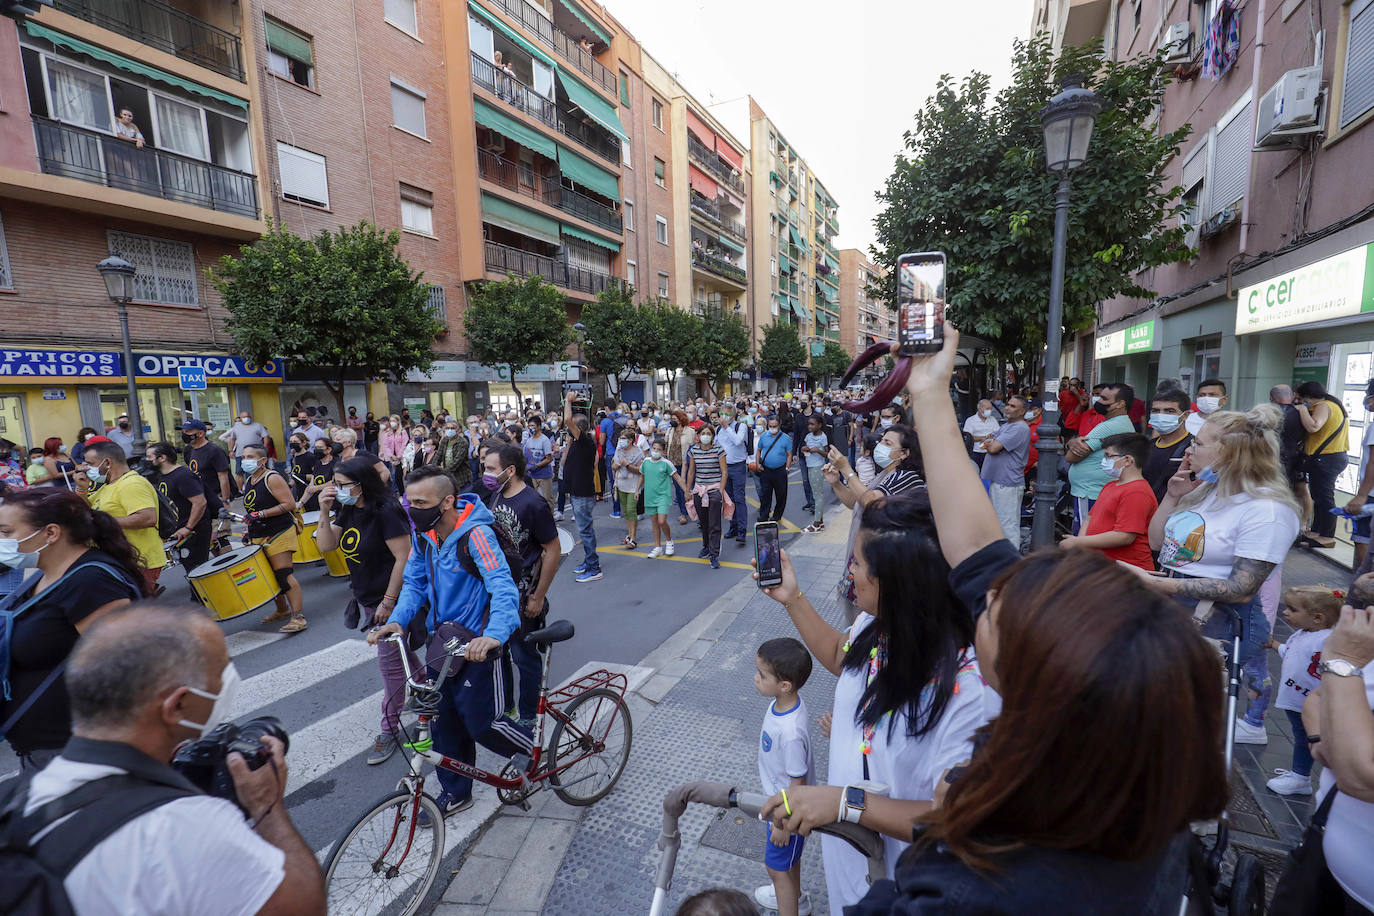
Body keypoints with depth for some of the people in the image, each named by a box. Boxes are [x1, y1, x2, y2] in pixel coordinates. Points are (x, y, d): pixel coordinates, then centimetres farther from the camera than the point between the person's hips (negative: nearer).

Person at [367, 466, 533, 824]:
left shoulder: (475, 534, -25)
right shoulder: (422, 534, -1)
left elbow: (503, 589, -32)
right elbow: (415, 583, 9)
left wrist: (494, 635, -48)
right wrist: (397, 620, -9)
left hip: (475, 643, -7)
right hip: (440, 637, 7)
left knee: (483, 723, -1)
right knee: (445, 722, 16)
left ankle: (537, 749, 27)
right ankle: (455, 794, 38)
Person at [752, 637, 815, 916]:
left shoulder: (791, 732, -41)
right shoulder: (783, 702, -15)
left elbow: (797, 782, -27)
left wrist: (783, 822, -15)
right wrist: (767, 774, 19)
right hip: (778, 798, 8)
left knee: (777, 867, 15)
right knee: (789, 856, 32)